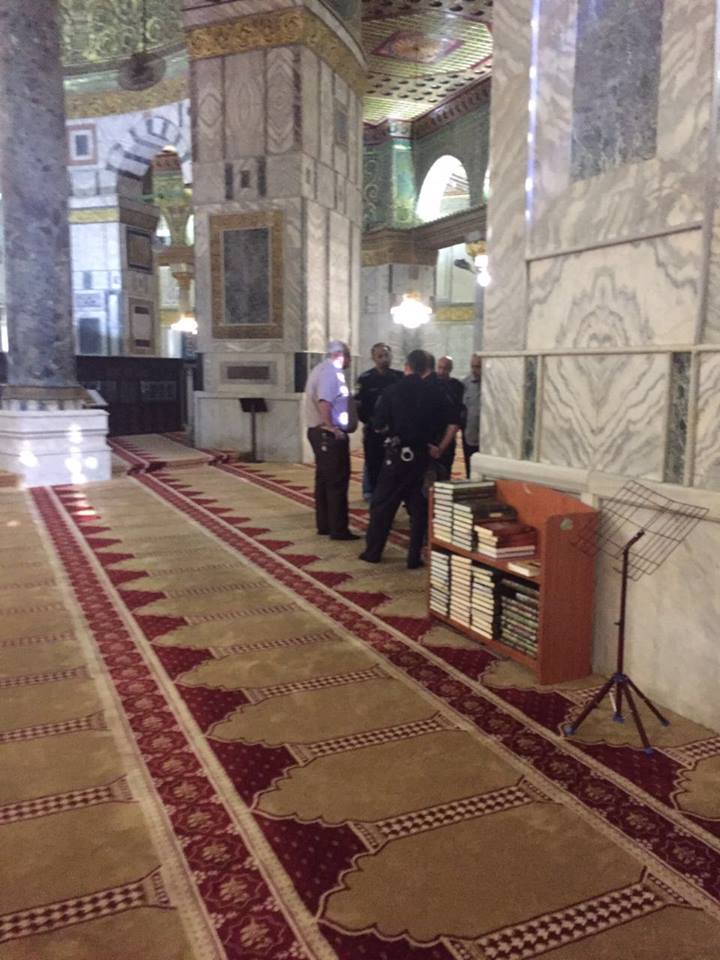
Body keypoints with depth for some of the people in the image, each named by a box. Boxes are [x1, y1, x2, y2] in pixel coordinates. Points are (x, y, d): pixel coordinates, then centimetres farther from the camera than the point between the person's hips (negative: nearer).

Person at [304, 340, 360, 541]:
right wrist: (331, 427, -22)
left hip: (317, 431, 10)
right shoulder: (332, 371, -14)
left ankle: (324, 524, 21)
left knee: (324, 480, 14)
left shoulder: (320, 369, 17)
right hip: (330, 434, -10)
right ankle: (338, 529, -1)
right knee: (337, 482, -5)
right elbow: (324, 401, -28)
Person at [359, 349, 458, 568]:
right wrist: (440, 449, 3)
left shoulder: (392, 390, -3)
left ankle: (373, 551, 16)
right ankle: (414, 557, 11)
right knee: (418, 506, 11)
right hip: (423, 455, 2)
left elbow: (378, 425, -3)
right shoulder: (436, 392, 1)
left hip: (398, 453, -2)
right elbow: (452, 424, -5)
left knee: (383, 503, 10)